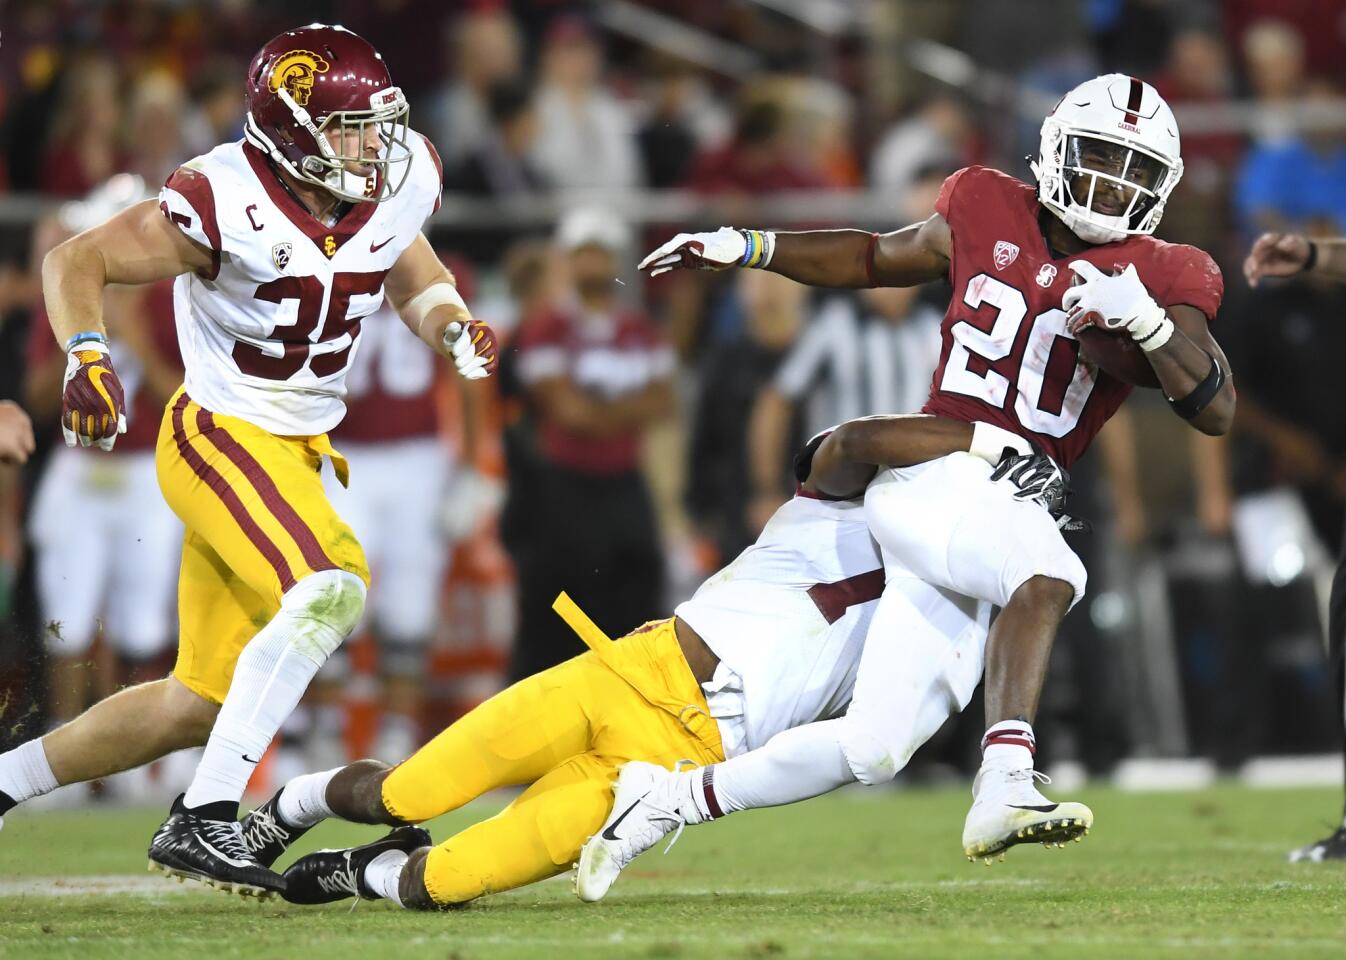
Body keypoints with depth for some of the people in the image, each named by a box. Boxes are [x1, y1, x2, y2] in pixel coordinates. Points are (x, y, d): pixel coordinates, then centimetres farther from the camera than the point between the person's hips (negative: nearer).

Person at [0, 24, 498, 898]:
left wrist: (453, 328, -3)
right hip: (221, 437, -7)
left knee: (198, 706, 11)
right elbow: (74, 265, -13)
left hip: (300, 450, 7)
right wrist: (87, 358, -30)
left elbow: (408, 270, 17)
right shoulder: (226, 203, -22)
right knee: (329, 592, -31)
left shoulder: (399, 184, -4)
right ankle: (202, 821, -26)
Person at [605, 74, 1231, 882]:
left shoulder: (1159, 280, 5)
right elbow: (877, 259, 25)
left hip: (1014, 506, 3)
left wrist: (1146, 320, -20)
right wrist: (746, 248, 21)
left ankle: (671, 799, 19)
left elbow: (1218, 411, -6)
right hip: (925, 478, -3)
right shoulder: (988, 217, 6)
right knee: (1051, 574, -36)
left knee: (869, 751, 2)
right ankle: (1005, 782, -47)